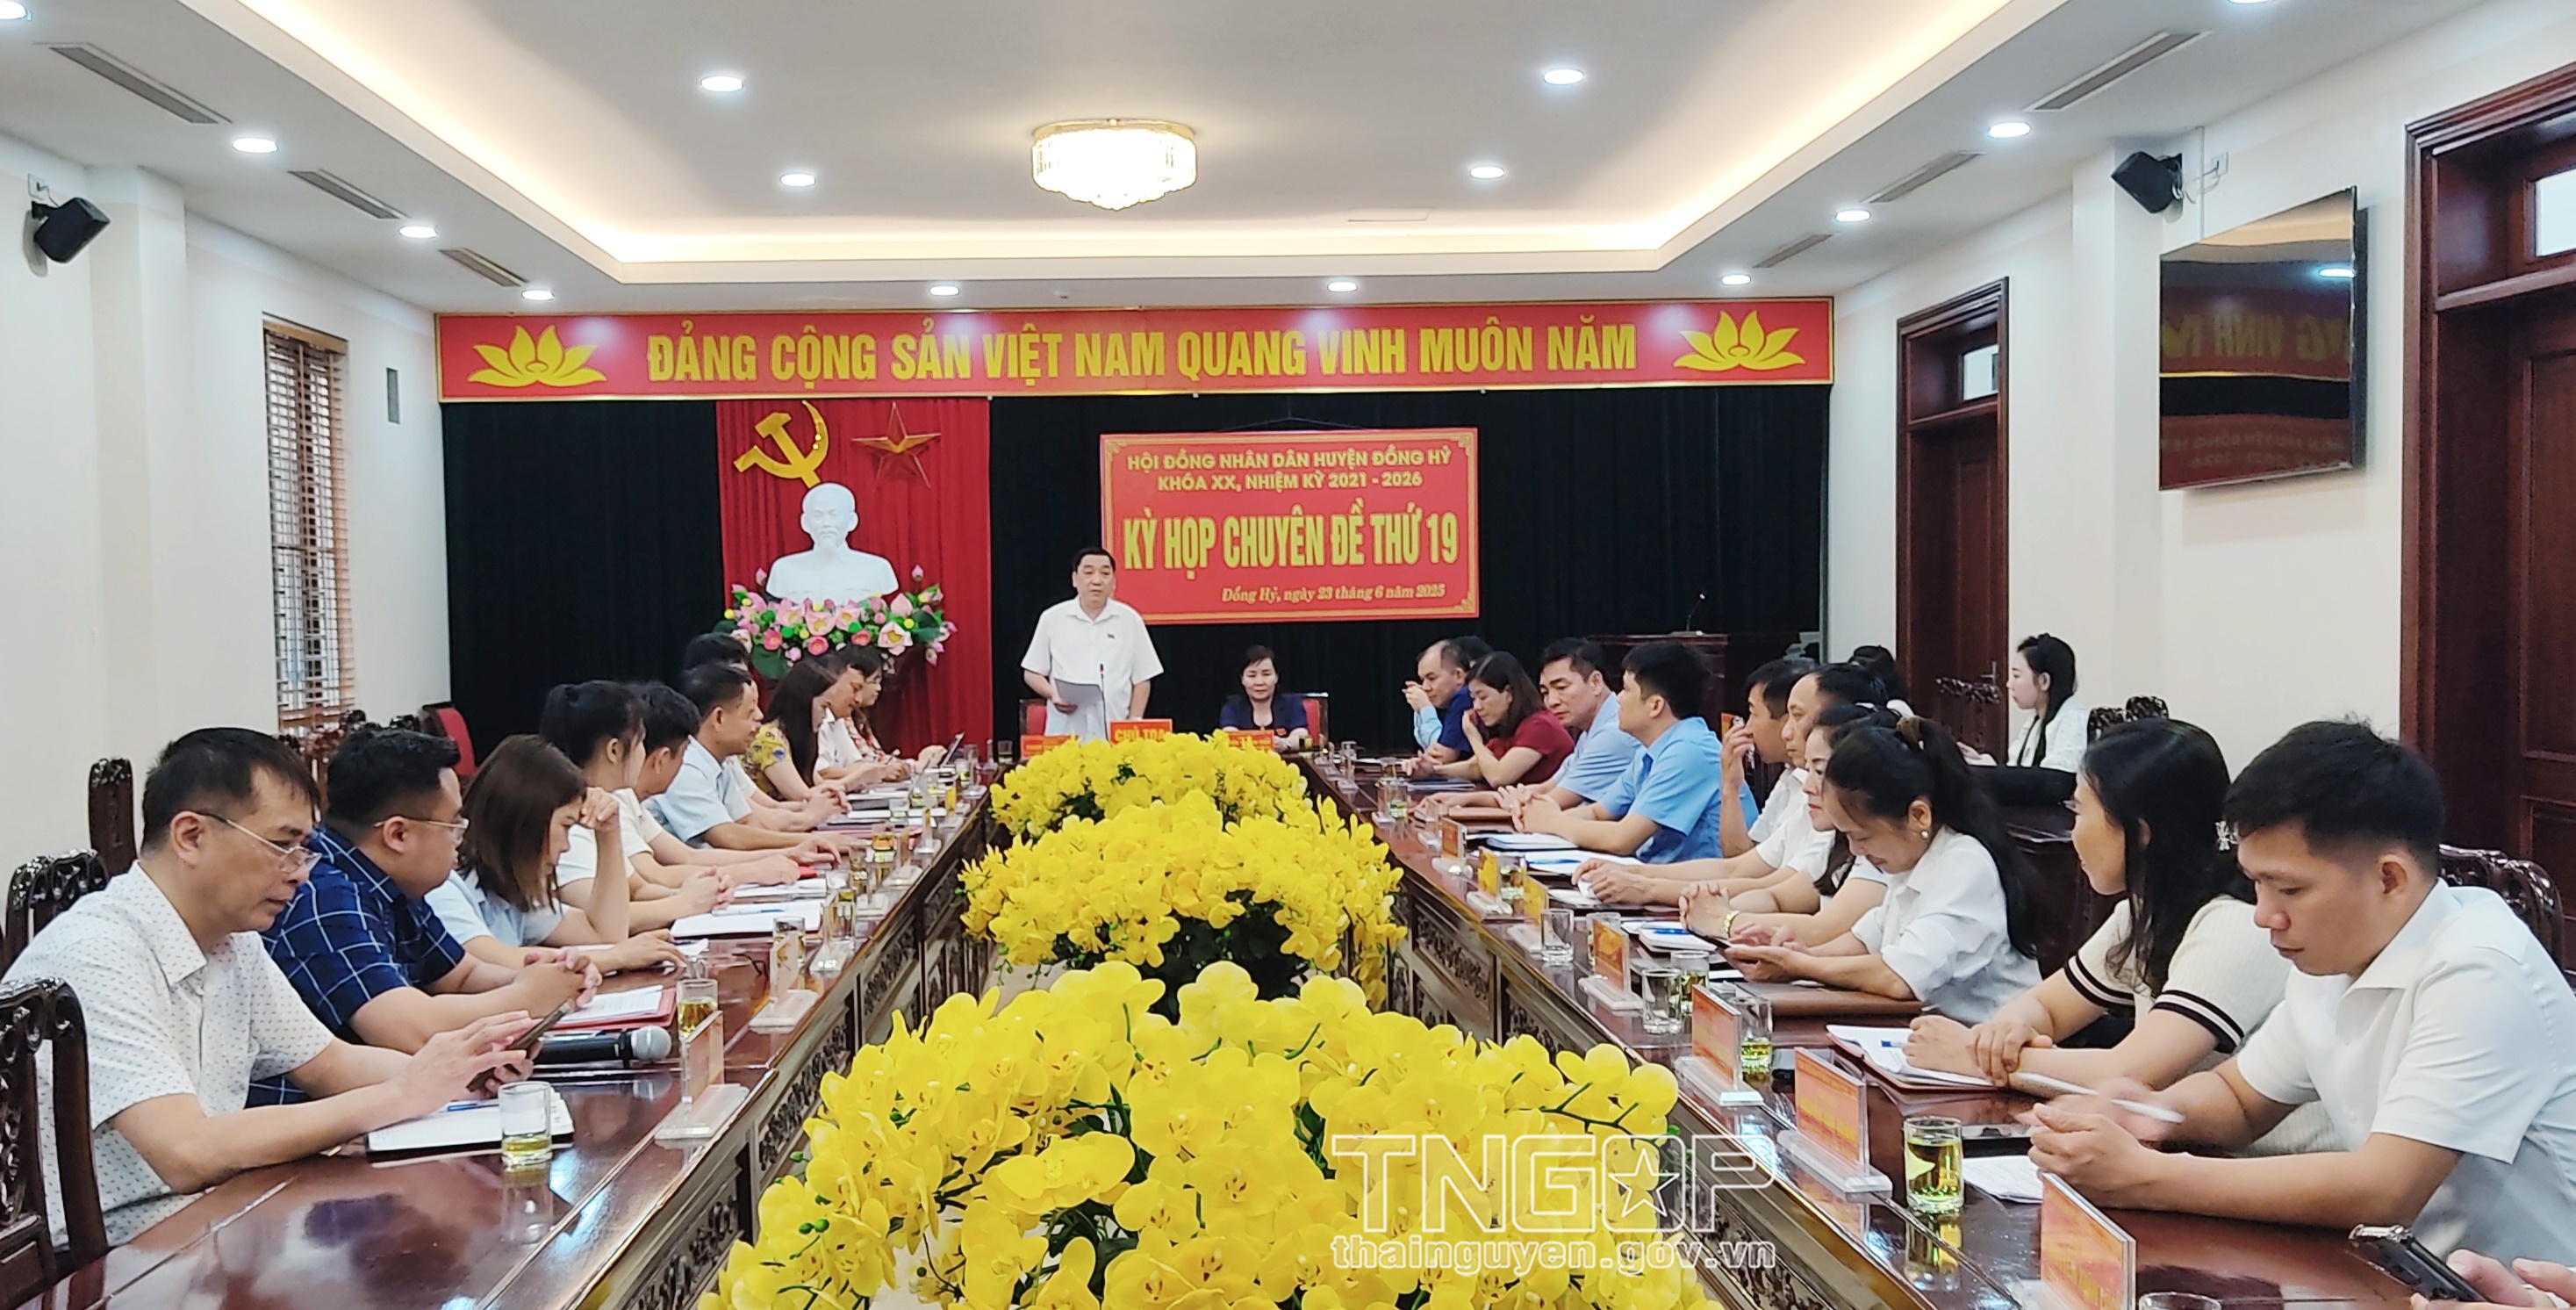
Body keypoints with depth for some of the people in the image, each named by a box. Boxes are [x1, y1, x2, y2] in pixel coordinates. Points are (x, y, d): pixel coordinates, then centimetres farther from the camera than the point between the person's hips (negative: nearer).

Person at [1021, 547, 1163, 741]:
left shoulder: (1129, 620, 6)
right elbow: (1032, 673, 10)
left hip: (1115, 734, 0)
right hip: (1065, 734, 0)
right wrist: (1053, 694, -10)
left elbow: (1141, 680, 9)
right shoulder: (1052, 618, 5)